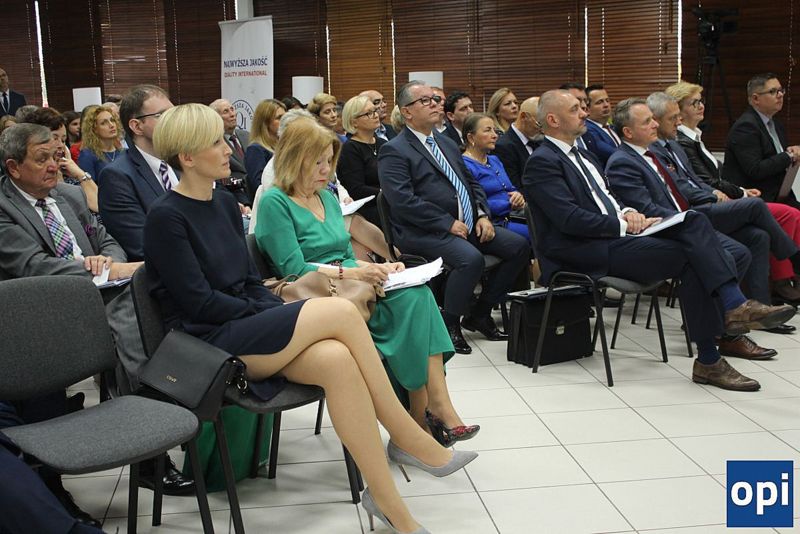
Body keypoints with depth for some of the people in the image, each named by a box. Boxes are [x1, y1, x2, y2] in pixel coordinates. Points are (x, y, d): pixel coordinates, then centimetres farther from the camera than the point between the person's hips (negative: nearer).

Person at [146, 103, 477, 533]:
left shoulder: (225, 204, 14)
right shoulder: (165, 217, -9)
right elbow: (199, 302, -14)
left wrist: (280, 316, -4)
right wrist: (273, 317, -11)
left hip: (248, 331, 7)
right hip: (209, 343, -7)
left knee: (337, 359, -26)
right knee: (340, 312, -25)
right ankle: (410, 440, -15)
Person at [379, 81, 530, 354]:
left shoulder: (447, 143, 21)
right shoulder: (393, 151, -5)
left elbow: (471, 182, 23)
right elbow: (404, 200, -17)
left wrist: (482, 215, 3)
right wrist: (448, 223, -19)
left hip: (467, 224, 8)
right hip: (424, 231, -8)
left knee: (519, 246, -6)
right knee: (470, 258, -34)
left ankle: (479, 314, 7)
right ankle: (449, 325, -9)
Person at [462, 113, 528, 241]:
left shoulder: (495, 161, 21)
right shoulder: (465, 165, -8)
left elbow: (511, 189, 22)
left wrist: (518, 197, -2)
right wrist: (510, 205, -13)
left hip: (510, 218, 8)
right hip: (491, 224, -8)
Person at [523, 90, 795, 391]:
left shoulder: (581, 155, 24)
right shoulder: (542, 163, -8)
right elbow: (570, 219, -19)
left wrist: (627, 212, 2)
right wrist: (624, 224, -13)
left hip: (615, 235, 9)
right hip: (586, 254, -9)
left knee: (693, 221, -14)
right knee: (689, 255, -22)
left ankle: (735, 307, -26)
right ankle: (708, 360, -19)